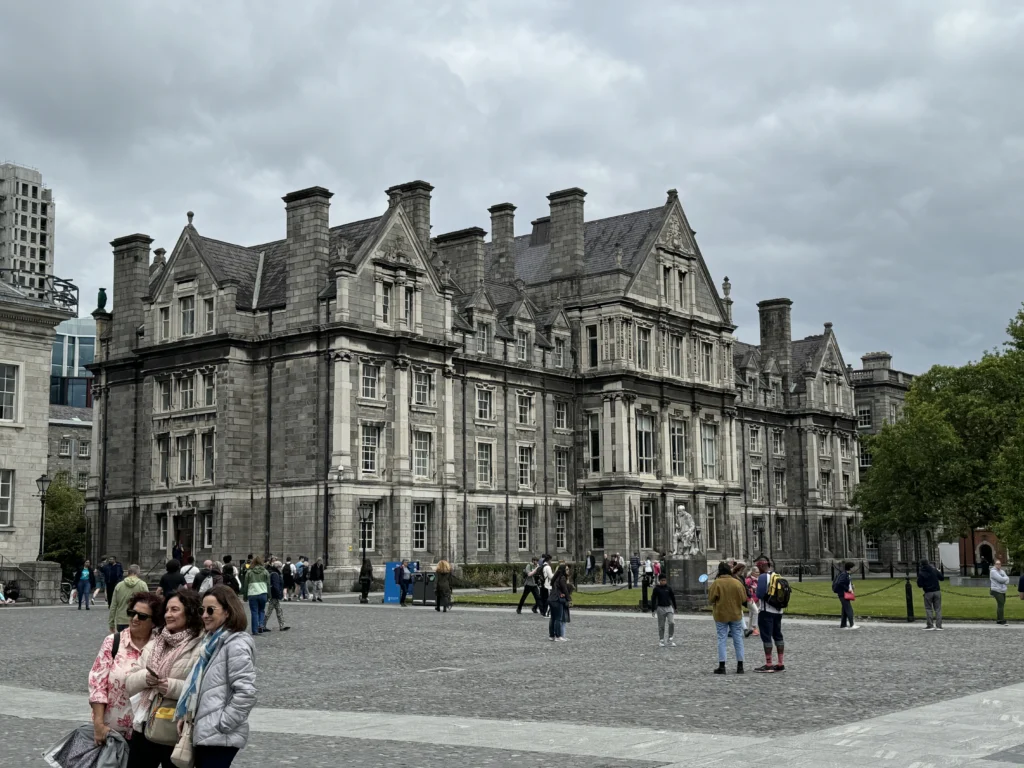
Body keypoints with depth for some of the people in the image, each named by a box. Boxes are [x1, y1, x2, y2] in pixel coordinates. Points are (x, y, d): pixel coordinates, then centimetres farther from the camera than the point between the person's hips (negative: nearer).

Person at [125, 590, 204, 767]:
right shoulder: (155, 643, 12)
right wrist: (145, 677, -11)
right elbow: (129, 683, 10)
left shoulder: (201, 647, -10)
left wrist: (173, 687, -25)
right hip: (144, 729, 6)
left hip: (175, 736, -6)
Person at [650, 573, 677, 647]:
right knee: (661, 626, 5)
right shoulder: (656, 589, -3)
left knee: (672, 623, -13)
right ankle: (661, 641, 16)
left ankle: (671, 640, -3)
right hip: (660, 608, -1)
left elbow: (673, 598, 14)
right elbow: (653, 599, -1)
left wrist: (674, 608, 17)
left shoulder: (668, 588, 4)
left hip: (669, 607, 1)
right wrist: (653, 610, -3)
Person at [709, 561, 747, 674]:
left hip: (721, 615, -2)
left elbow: (710, 599, -10)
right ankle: (740, 666, 11)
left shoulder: (717, 583, -12)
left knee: (722, 640, 3)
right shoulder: (738, 582, -4)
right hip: (736, 615, 2)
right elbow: (744, 599, 1)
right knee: (738, 639, 10)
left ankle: (722, 666, 0)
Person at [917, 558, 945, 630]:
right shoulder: (934, 570, 1)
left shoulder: (921, 573, -7)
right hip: (937, 591, 2)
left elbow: (919, 584, -9)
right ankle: (938, 625, 1)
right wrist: (938, 571, 22)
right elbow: (942, 578, 8)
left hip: (928, 593, -2)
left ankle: (930, 625, 1)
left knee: (928, 608, 6)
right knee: (938, 608, 5)